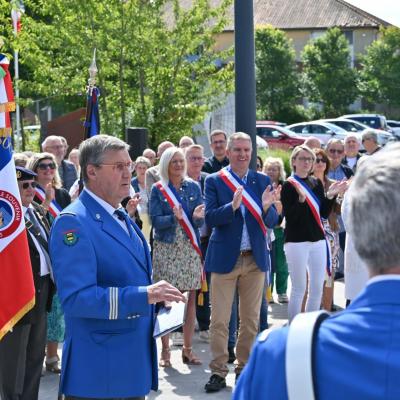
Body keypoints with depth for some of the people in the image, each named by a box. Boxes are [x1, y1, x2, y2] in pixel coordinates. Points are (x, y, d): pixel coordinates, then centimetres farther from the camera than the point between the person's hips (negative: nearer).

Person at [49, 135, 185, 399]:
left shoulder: (122, 219, 15)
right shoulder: (74, 222, -16)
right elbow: (76, 297, -25)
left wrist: (154, 294, 8)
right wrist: (144, 295, -29)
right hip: (99, 370, -9)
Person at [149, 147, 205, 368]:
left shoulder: (193, 187, 8)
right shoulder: (158, 189, 2)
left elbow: (201, 221, 6)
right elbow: (155, 220, -6)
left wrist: (198, 216, -17)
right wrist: (174, 217, -23)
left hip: (190, 248, 3)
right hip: (166, 248, -2)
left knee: (190, 299, 3)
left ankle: (187, 348, 12)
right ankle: (165, 350, 5)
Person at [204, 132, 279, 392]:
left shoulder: (263, 181, 6)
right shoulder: (214, 181, -2)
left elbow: (273, 222, 2)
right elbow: (210, 219, -11)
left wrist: (267, 207, -20)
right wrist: (233, 205, -27)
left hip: (255, 258, 3)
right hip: (225, 258, -3)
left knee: (251, 320, 11)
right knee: (220, 321, 0)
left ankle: (244, 368, 23)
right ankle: (218, 372, 8)